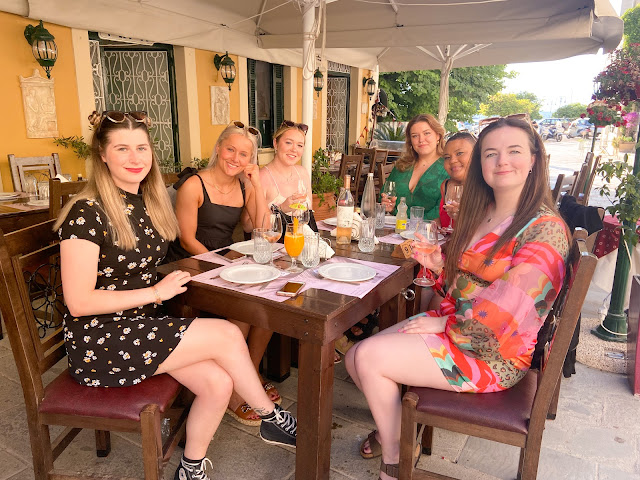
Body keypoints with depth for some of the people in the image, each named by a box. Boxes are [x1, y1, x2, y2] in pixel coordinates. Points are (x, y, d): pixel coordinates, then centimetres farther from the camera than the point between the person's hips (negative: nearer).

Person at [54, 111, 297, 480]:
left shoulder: (147, 201, 7)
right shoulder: (87, 213, -17)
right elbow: (80, 302, -19)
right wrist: (155, 292, -15)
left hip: (143, 323, 7)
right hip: (98, 341, -7)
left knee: (219, 383, -13)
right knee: (228, 335, -17)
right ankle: (272, 418, 6)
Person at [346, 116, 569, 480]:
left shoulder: (545, 230, -18)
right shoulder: (481, 213, 7)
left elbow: (504, 311, -23)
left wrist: (446, 323, -13)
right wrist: (439, 264, -5)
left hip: (493, 355, -8)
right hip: (453, 325, 8)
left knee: (369, 357, -16)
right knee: (356, 358, -1)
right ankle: (396, 425, 26)